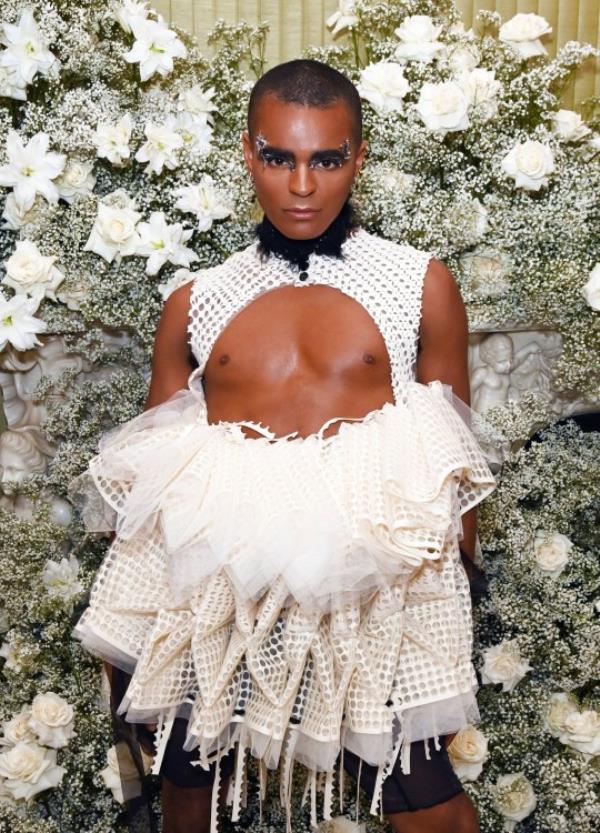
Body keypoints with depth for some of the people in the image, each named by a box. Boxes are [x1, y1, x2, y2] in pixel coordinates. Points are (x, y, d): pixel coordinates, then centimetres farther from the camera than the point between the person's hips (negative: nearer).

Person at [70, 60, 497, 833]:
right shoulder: (196, 304, 7)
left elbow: (455, 459, 6)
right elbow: (149, 464, 12)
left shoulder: (422, 285, 3)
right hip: (217, 595, 2)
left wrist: (457, 586, 6)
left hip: (376, 591, -1)